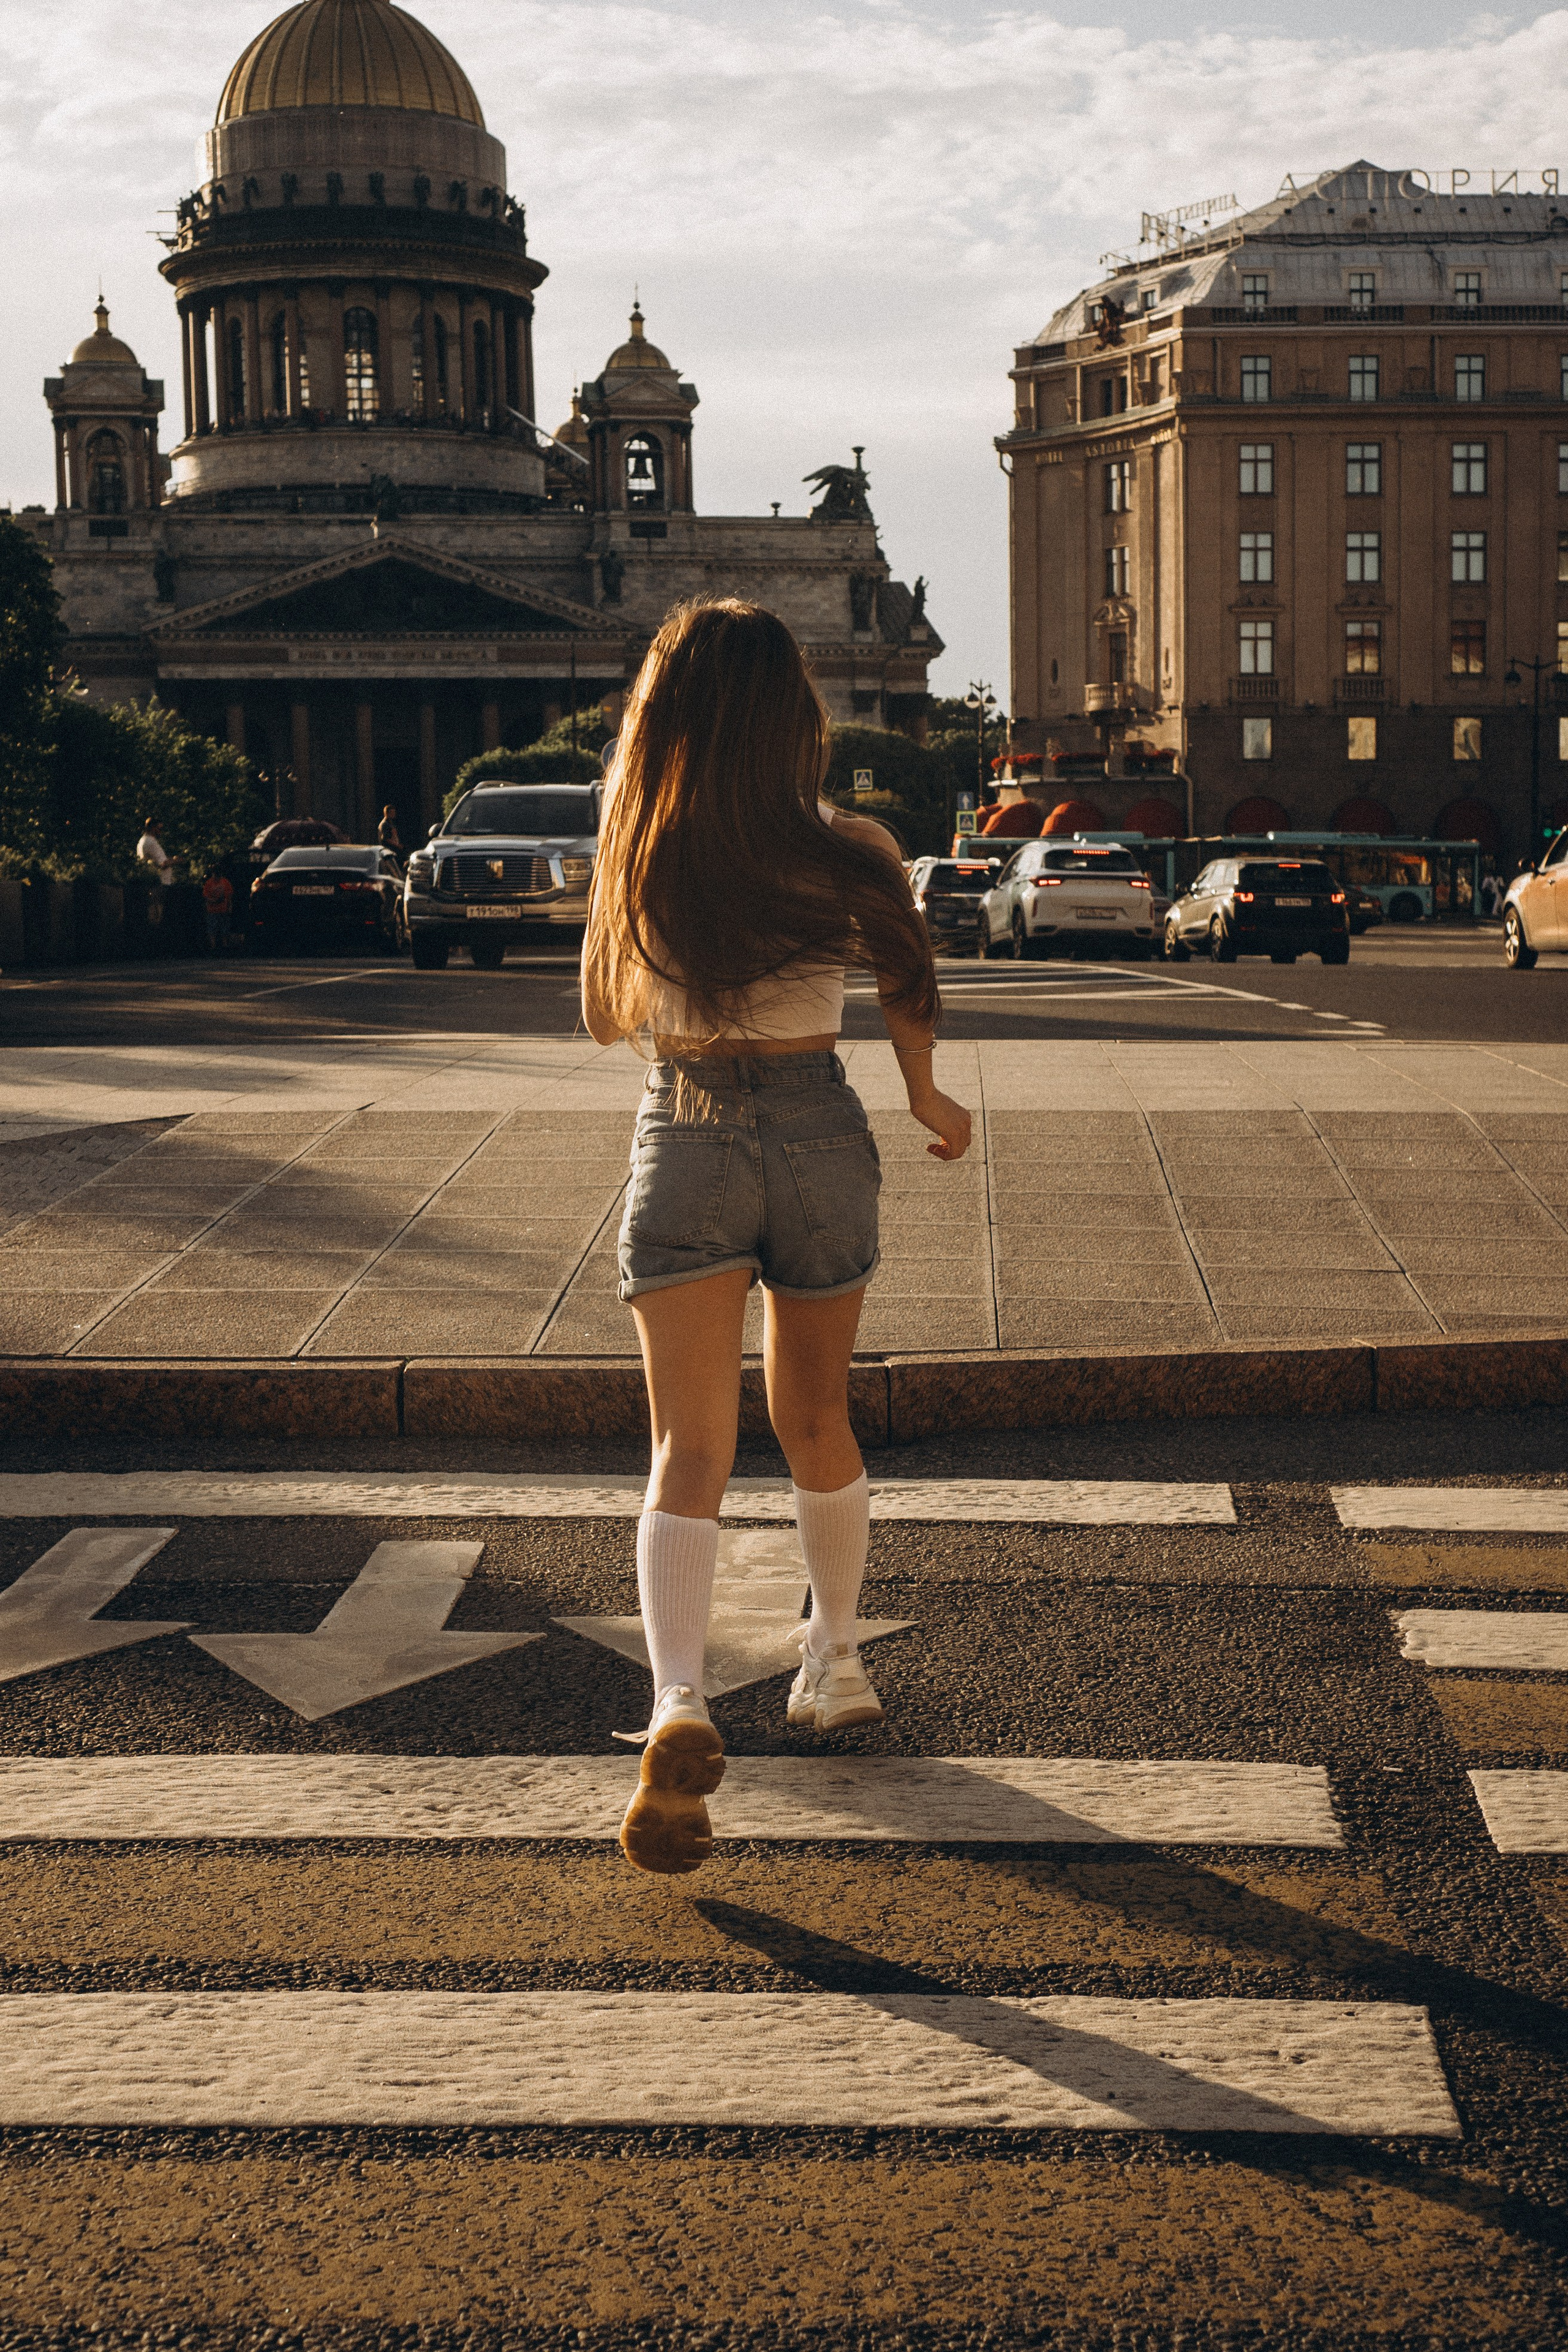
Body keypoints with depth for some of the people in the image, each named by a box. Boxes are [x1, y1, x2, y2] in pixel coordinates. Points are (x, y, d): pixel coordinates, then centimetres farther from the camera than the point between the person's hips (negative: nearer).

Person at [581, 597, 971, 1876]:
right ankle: (837, 1663, 38)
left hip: (684, 1147, -1)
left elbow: (611, 1013, 3)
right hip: (820, 1144, 1)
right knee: (815, 1421, 21)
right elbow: (910, 990, 8)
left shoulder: (638, 862, -11)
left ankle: (679, 1708, -25)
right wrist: (927, 1098, 26)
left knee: (689, 1451, -5)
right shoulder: (849, 855, -9)